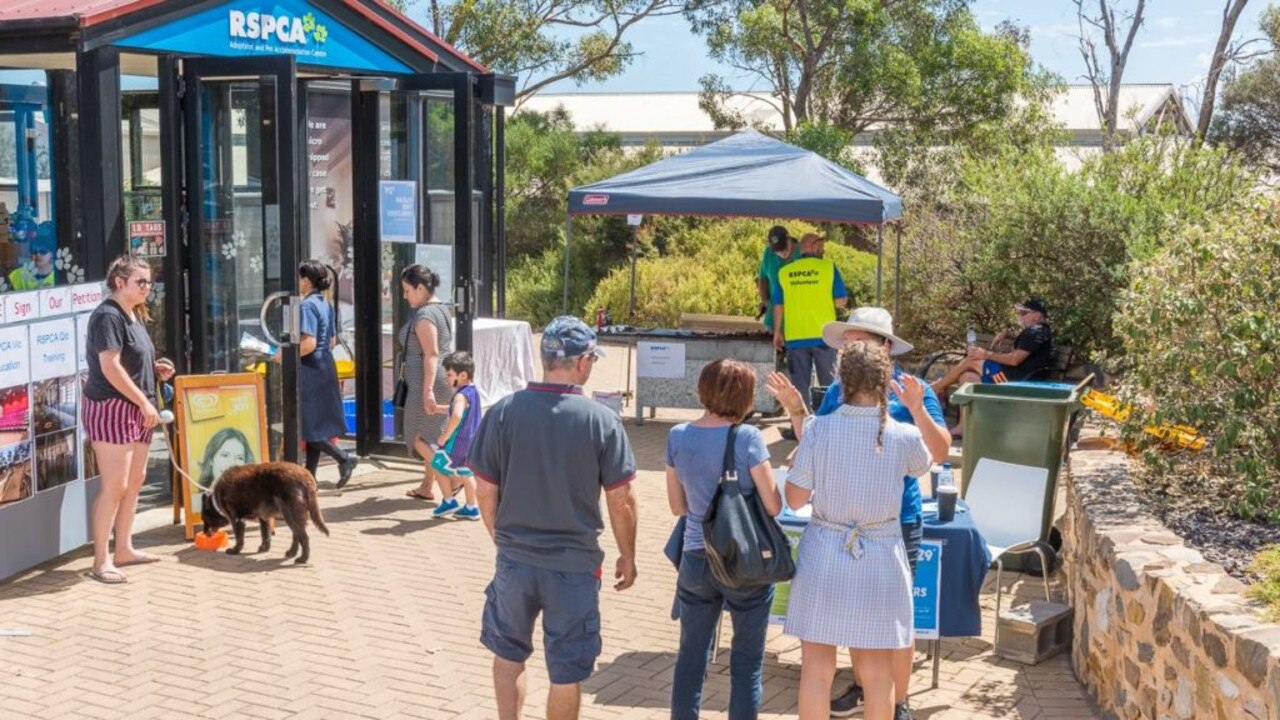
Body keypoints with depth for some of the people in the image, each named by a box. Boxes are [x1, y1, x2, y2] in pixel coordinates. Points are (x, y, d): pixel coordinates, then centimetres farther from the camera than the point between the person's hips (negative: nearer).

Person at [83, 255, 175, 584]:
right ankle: (101, 561, -4)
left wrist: (156, 370, 9)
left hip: (134, 409, 10)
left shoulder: (133, 316, 15)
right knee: (114, 486, -10)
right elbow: (110, 368, -21)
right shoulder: (108, 316, -14)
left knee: (135, 480, 14)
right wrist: (145, 402, -18)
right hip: (111, 408, -10)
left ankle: (124, 549, 24)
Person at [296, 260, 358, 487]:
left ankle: (343, 458, -7)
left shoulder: (307, 306, -16)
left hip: (310, 370, -9)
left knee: (308, 426, -2)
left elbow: (308, 344, -23)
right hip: (326, 366, 9)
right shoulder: (326, 305, 11)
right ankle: (309, 475, 15)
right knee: (317, 425, 11)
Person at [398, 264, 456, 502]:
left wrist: (427, 389, -26)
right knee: (431, 435, 15)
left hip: (426, 382, -10)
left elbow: (431, 354, -22)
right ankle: (426, 486, 21)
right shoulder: (441, 309, 15)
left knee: (419, 437, -4)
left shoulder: (424, 315, -15)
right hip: (445, 381, 10)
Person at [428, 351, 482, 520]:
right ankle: (471, 508, 24)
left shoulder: (461, 395, -22)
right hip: (472, 442, 9)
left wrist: (444, 437, -30)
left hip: (458, 442, -9)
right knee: (466, 473, 19)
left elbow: (456, 416, -40)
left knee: (438, 466, 11)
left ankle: (449, 502, 16)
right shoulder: (474, 391, 8)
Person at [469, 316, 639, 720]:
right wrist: (628, 556, 8)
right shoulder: (602, 421, -12)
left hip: (514, 558, 2)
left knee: (508, 652, 24)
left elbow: (486, 492, -2)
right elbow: (621, 501, -7)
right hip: (574, 564, -2)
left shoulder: (503, 412, -8)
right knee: (566, 672, 12)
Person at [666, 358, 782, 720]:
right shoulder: (747, 438, -15)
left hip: (696, 558, 4)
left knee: (691, 653, 15)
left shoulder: (678, 436, -1)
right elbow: (773, 506, -12)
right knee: (747, 661, 9)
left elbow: (677, 506, 6)